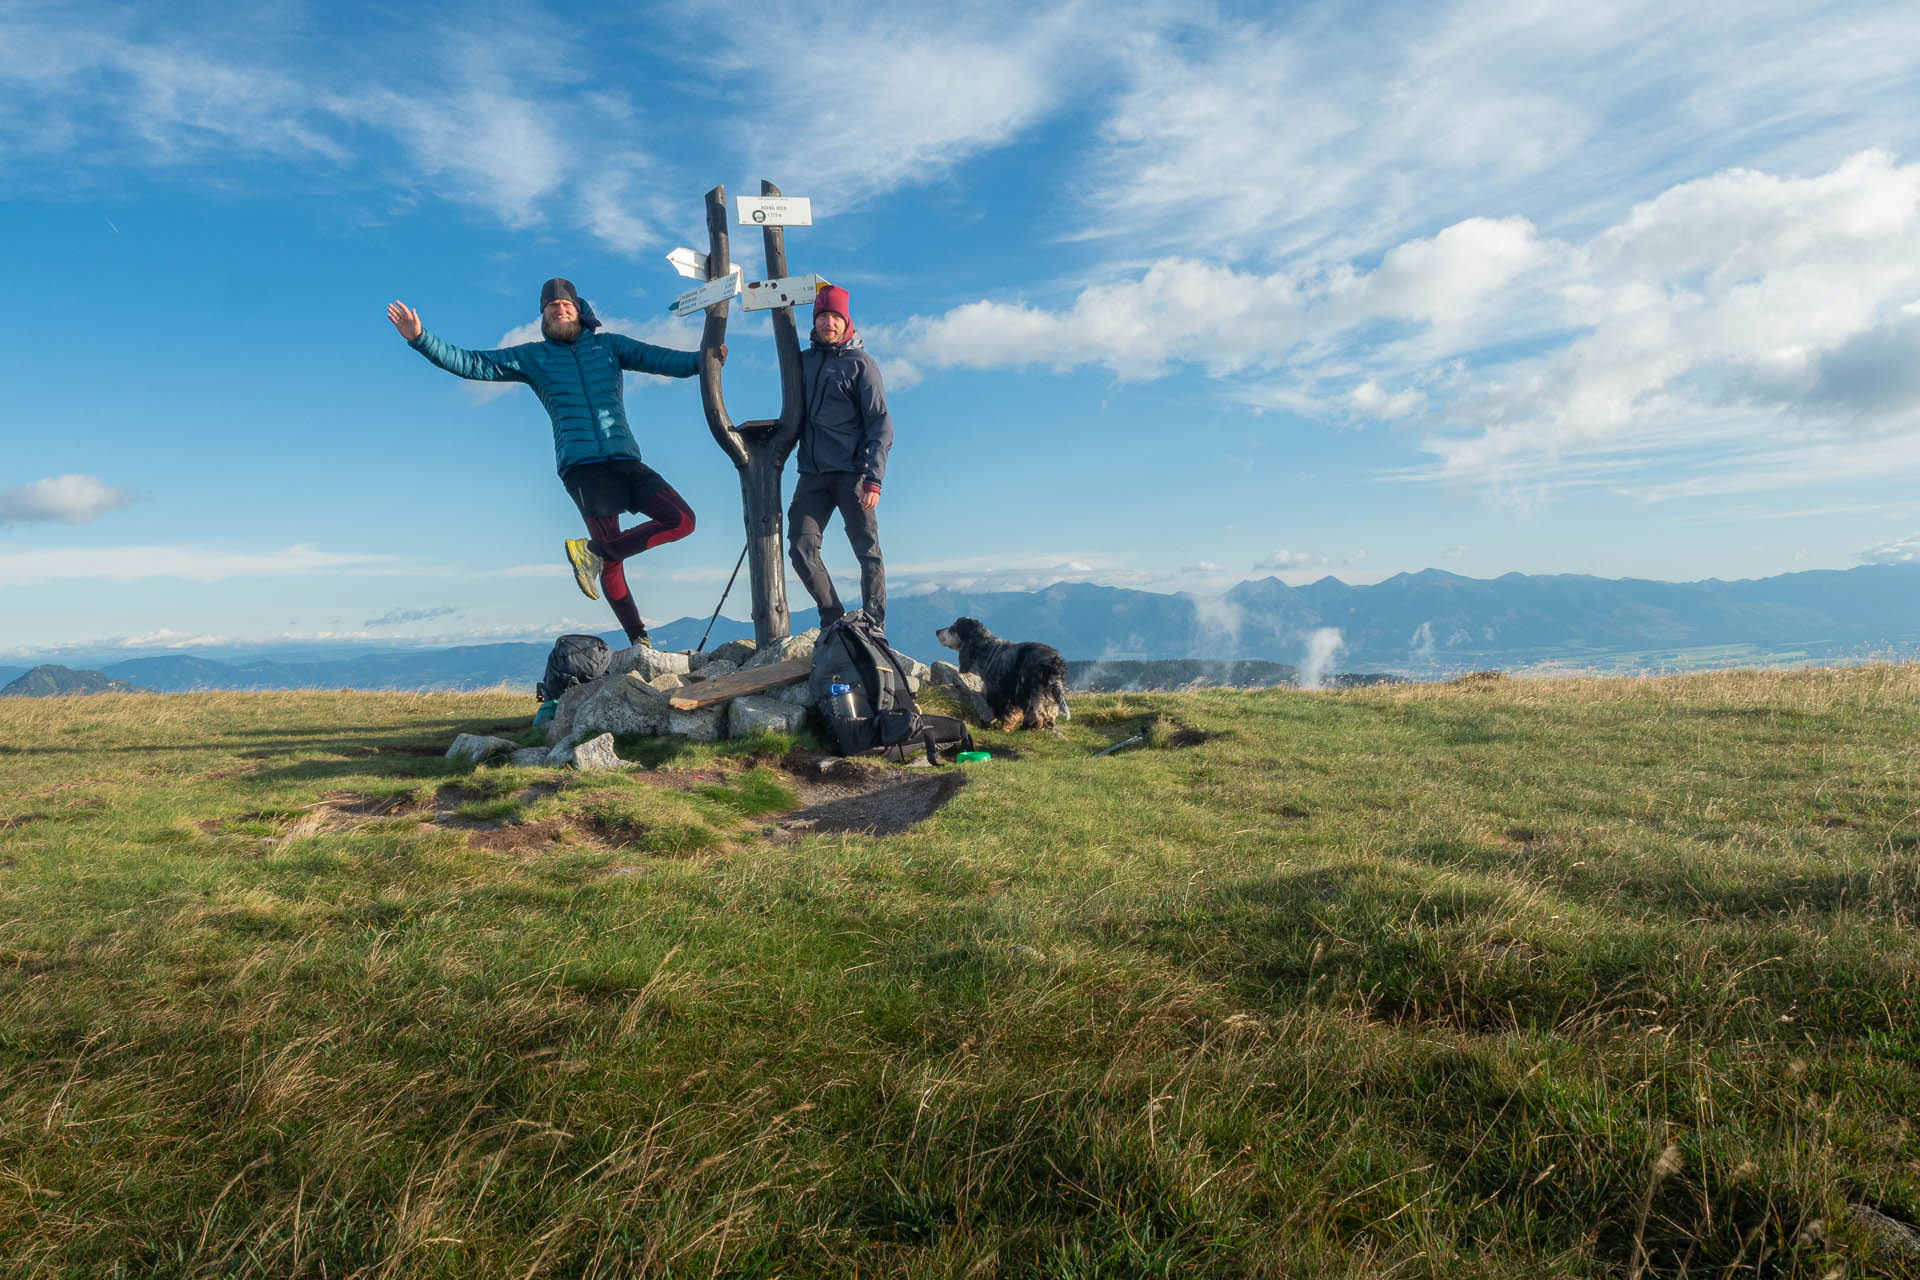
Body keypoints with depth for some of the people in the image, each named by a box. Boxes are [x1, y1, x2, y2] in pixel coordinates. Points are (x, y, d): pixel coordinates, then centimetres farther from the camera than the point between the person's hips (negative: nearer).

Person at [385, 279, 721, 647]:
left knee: (682, 520, -11)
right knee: (611, 560, -13)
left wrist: (702, 360, -11)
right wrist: (421, 340, 1)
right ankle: (637, 639, -3)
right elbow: (471, 364, 13)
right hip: (582, 467, -3)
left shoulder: (608, 345, 18)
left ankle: (592, 551, -4)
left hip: (626, 460, 3)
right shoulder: (531, 357, 15)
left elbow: (660, 359, 6)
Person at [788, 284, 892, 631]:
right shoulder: (803, 360, 15)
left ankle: (874, 630, 0)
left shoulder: (860, 363, 1)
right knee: (802, 549, -3)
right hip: (812, 473, 5)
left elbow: (880, 424, -4)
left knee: (867, 551, -6)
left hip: (851, 472, -4)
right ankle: (834, 623, 7)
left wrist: (874, 478, -15)